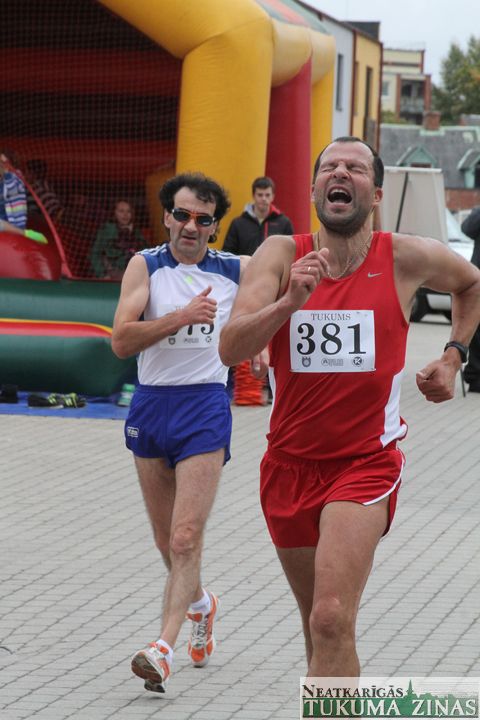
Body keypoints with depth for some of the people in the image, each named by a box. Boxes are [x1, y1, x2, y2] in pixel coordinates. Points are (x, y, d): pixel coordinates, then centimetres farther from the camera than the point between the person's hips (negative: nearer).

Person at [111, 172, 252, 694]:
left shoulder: (238, 271, 1)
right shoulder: (145, 266, -1)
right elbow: (121, 341, -13)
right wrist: (181, 316, -24)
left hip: (205, 405, -2)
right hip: (150, 404, 2)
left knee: (186, 537, -15)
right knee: (166, 540, 14)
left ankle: (164, 647, -19)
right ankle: (199, 605, 42)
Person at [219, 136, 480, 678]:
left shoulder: (408, 259, -5)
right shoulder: (281, 255, -5)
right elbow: (230, 349, -18)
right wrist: (289, 302, -32)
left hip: (365, 465, -3)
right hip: (290, 464, 3)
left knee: (331, 622, -20)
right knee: (317, 623, 17)